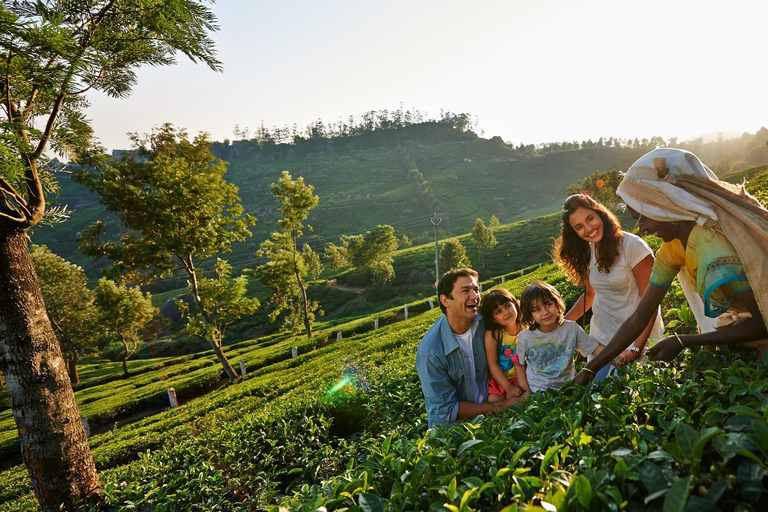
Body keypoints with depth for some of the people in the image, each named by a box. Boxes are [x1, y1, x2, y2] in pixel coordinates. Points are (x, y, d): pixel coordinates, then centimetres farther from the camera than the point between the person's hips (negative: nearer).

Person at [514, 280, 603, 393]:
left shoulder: (572, 328, -9)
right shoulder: (526, 337, -13)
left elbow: (595, 348, -6)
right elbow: (519, 364, 0)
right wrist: (526, 391, -6)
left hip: (566, 386, 2)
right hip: (537, 390, -2)